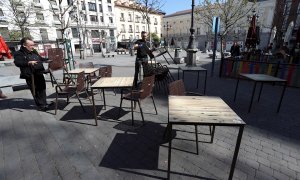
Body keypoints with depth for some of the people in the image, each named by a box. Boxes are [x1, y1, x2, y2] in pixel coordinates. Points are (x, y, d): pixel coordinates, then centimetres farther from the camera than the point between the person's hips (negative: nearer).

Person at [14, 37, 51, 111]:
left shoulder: (34, 52, 16)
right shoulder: (19, 53, -6)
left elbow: (41, 59, 29)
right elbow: (17, 63, -21)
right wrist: (28, 62, -34)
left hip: (39, 74, 7)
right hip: (30, 76, -7)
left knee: (42, 89, 14)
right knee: (35, 91, 0)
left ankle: (44, 103, 27)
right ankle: (41, 105, 10)